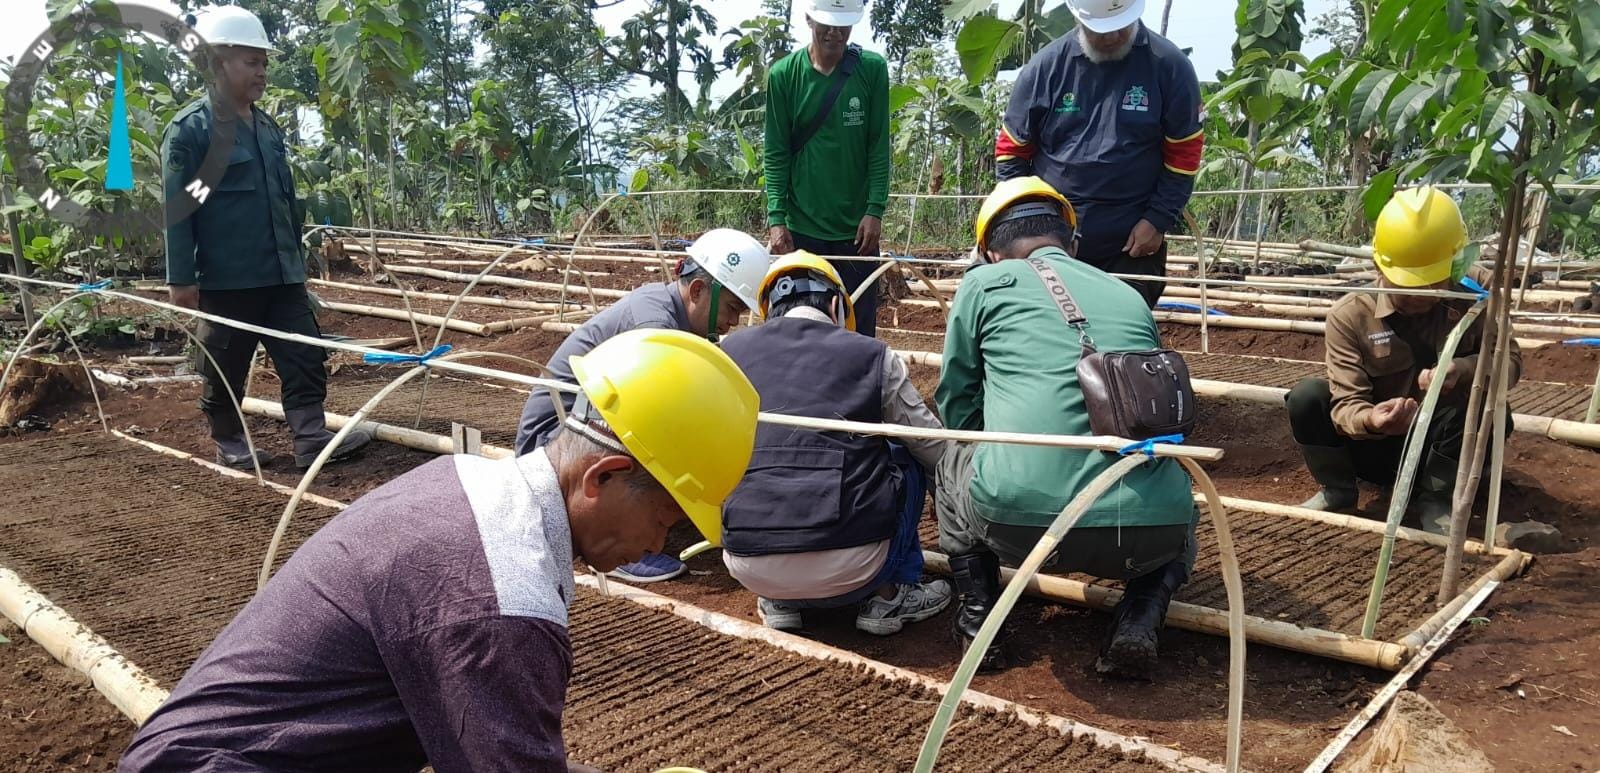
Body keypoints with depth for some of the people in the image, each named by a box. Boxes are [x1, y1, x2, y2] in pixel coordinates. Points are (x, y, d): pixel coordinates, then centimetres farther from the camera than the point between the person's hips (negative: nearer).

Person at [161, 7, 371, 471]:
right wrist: (181, 277, -13)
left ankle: (312, 438, 1)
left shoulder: (267, 127, 13)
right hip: (225, 277, -6)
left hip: (281, 275, 6)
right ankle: (228, 442, 22)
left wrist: (298, 259, 20)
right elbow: (177, 207, -10)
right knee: (225, 369, 8)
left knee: (305, 358, 0)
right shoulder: (189, 128, -8)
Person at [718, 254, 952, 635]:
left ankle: (778, 601, 21)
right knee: (906, 458, 23)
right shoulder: (872, 355, 3)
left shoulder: (730, 349, 8)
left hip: (748, 567, 2)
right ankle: (887, 596, 21)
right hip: (849, 568, -2)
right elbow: (936, 451, 14)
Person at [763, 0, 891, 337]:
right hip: (800, 227, 0)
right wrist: (776, 217, -8)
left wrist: (875, 210, -8)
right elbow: (776, 153, -1)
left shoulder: (873, 70, 0)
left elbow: (879, 147, 0)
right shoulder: (784, 74, -1)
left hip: (856, 227, 0)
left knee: (860, 326, 5)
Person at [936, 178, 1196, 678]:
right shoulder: (1130, 297, 24)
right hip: (1147, 535, 3)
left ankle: (978, 614, 20)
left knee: (954, 461, 31)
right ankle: (1140, 619, 13)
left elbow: (956, 409, 20)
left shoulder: (984, 283, 13)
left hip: (1019, 523, -2)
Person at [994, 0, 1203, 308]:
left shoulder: (1169, 65, -4)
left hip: (1132, 246, -1)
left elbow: (1183, 153, 1)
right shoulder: (1046, 65, -2)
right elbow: (1012, 150, 5)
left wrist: (1158, 220, -8)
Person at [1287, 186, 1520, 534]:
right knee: (1307, 396, -26)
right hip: (1376, 449, 0)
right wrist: (1370, 421, -47)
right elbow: (1345, 404, -21)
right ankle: (1337, 492, 0)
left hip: (1441, 451, 1)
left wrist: (1462, 368, -36)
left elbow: (1510, 361, -12)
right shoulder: (1350, 314, -18)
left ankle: (1434, 499, -6)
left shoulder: (1476, 290, -13)